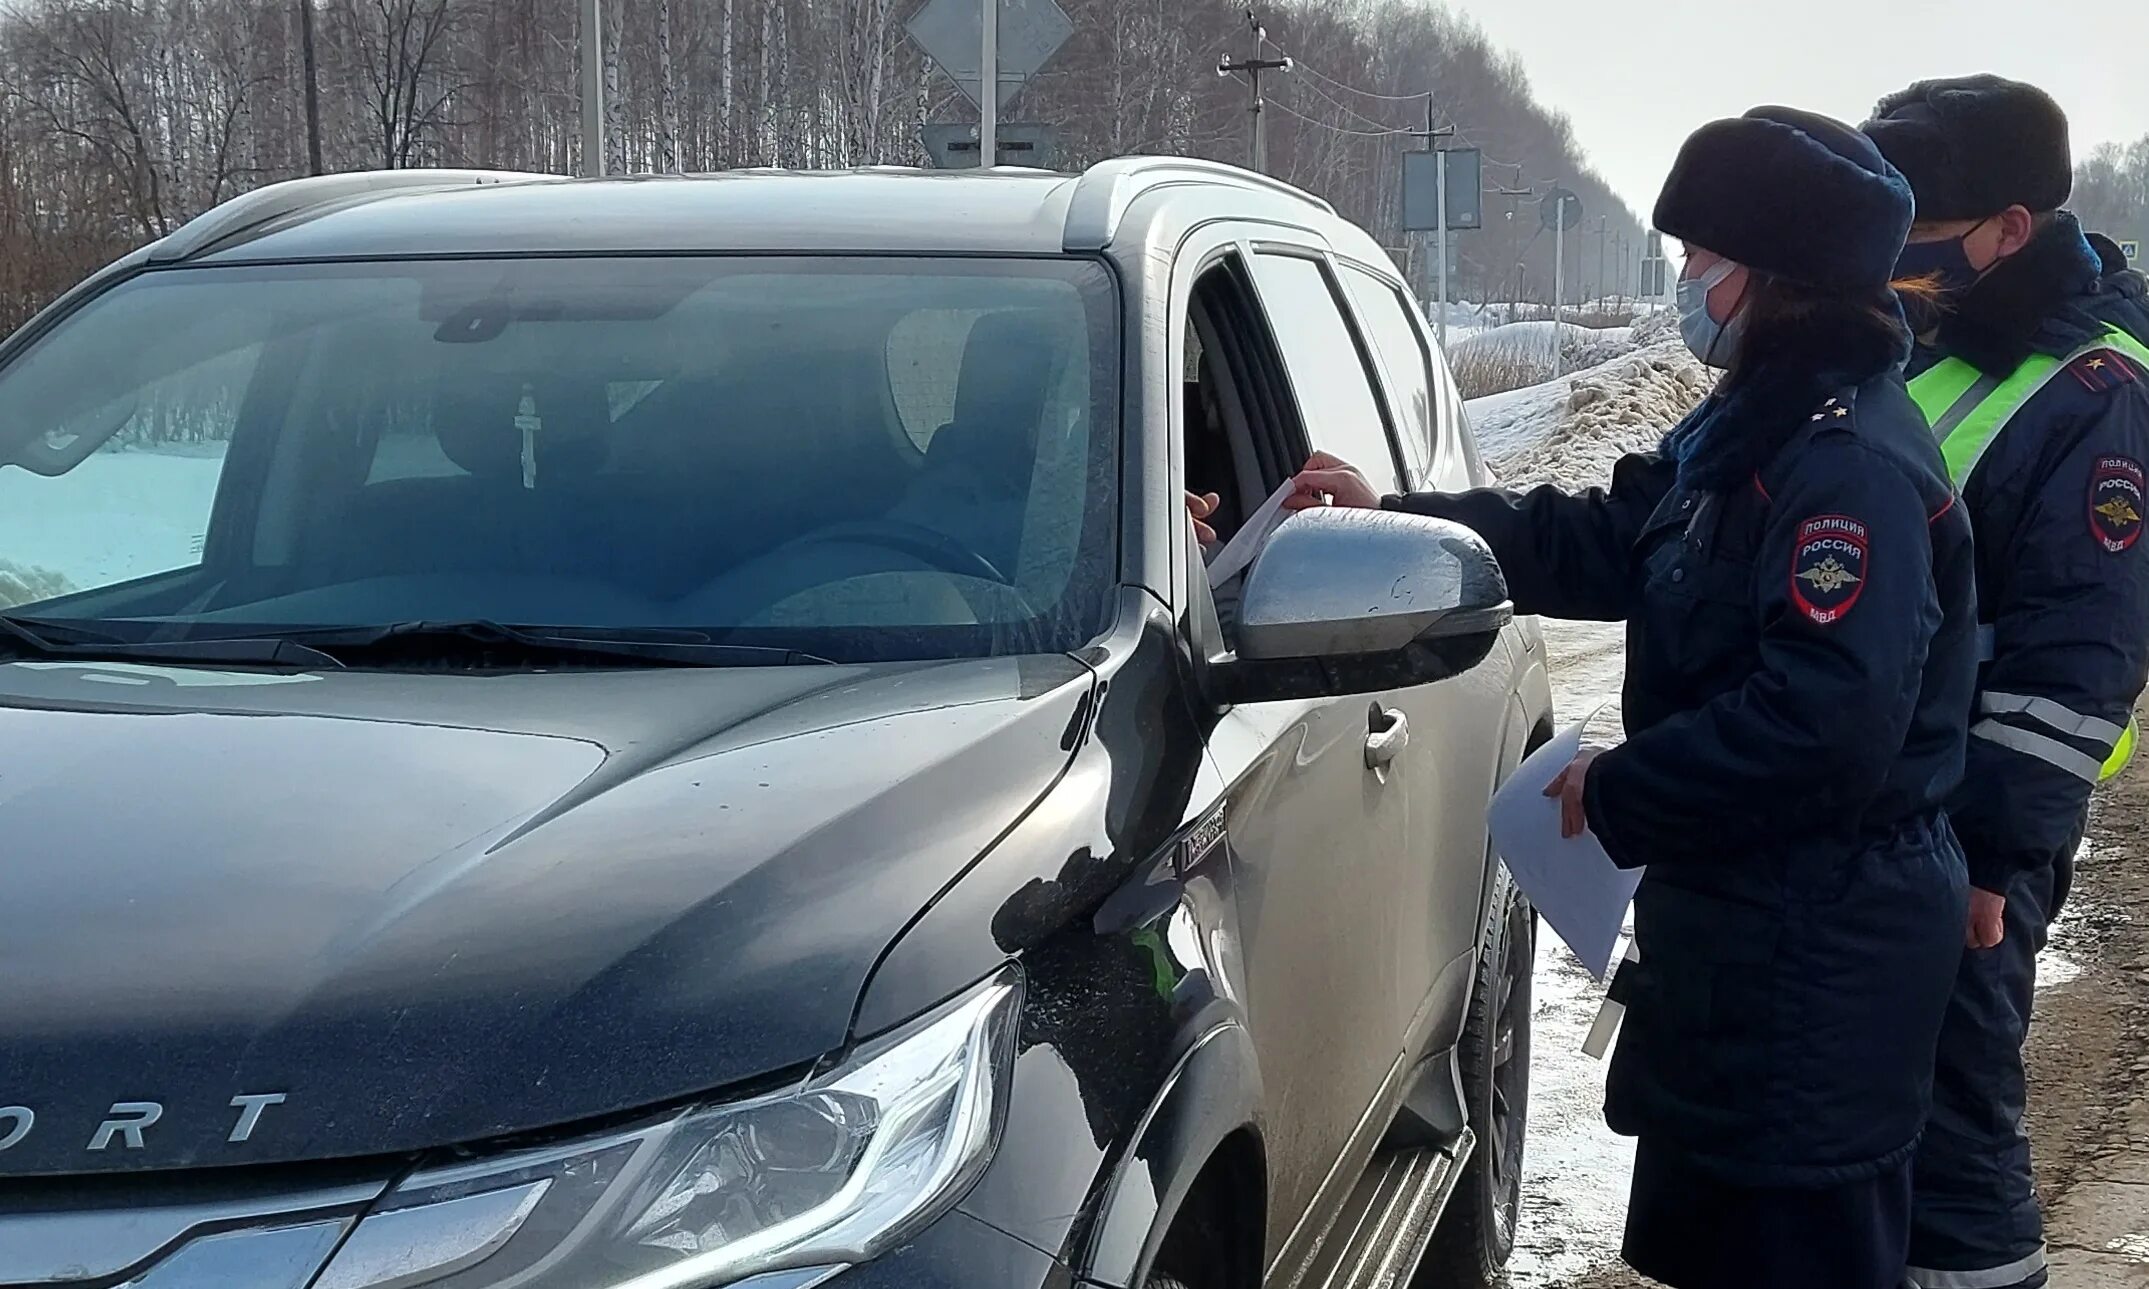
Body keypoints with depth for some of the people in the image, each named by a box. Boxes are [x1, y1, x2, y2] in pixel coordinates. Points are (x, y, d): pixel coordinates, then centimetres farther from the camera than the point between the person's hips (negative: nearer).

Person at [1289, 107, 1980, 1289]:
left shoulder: (1855, 465, -22)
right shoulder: (1753, 431, 13)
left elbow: (1830, 719, -30)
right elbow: (1597, 545, 20)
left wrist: (1619, 794, -19)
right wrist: (1388, 515, 16)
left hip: (1816, 963, -11)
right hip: (1740, 922, 11)